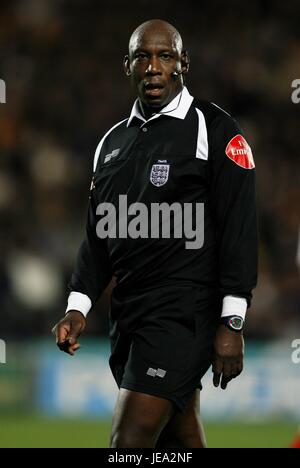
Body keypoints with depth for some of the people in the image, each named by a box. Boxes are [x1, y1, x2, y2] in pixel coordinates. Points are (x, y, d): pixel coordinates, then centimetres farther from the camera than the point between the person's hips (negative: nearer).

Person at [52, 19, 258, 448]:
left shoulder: (214, 130, -3)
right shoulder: (113, 142, 18)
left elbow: (239, 231, -8)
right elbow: (99, 236, 21)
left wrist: (231, 324, -14)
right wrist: (78, 307, 8)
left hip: (183, 315, -7)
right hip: (129, 316, 7)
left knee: (129, 442, -16)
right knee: (180, 442, 10)